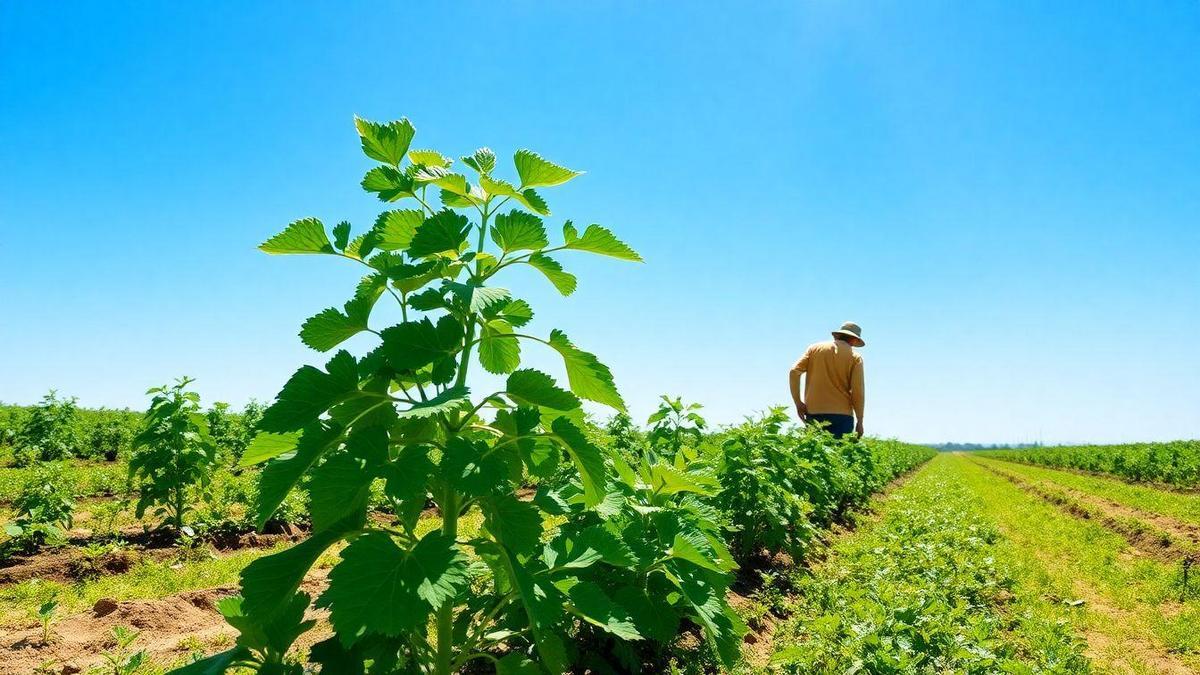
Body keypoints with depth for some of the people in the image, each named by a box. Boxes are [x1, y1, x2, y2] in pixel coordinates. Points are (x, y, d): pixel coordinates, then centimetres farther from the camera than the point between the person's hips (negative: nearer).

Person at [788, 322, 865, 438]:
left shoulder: (815, 348, 10)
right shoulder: (855, 357, 4)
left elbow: (794, 372, 1)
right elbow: (857, 391, -3)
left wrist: (798, 402, 5)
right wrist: (859, 421, 4)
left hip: (813, 412, 2)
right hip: (842, 415, -2)